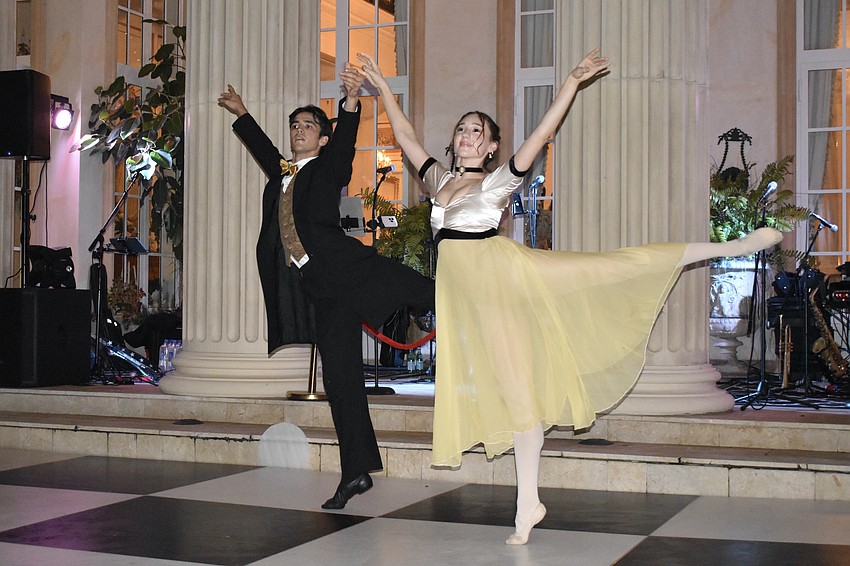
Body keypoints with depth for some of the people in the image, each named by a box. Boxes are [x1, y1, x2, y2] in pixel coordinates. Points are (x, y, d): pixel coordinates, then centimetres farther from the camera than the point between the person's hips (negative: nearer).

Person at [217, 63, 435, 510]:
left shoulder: (328, 168, 6)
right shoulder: (280, 174, 21)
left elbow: (345, 140, -13)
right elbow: (263, 148, 41)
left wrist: (351, 100, -31)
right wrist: (241, 113, 50)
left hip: (346, 269, -4)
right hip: (319, 289, 4)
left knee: (424, 292, -25)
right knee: (339, 379, 2)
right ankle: (356, 473, 5)